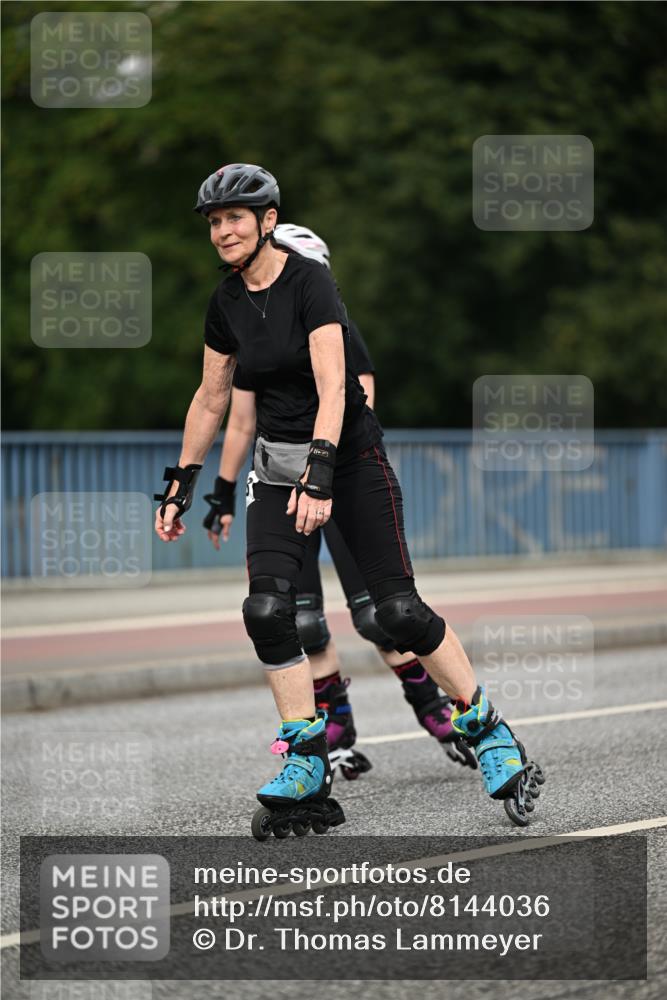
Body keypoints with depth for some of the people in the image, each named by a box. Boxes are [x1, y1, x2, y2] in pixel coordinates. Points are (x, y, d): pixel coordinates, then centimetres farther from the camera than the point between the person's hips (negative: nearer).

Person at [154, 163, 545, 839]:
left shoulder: (309, 282, -16)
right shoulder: (226, 303, 4)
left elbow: (332, 385, -26)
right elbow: (210, 400, 15)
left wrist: (320, 471, -36)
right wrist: (181, 484, 15)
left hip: (350, 455, -5)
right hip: (278, 464, 5)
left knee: (399, 611, -11)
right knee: (268, 610, -14)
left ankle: (490, 734, 8)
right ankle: (307, 773, -9)